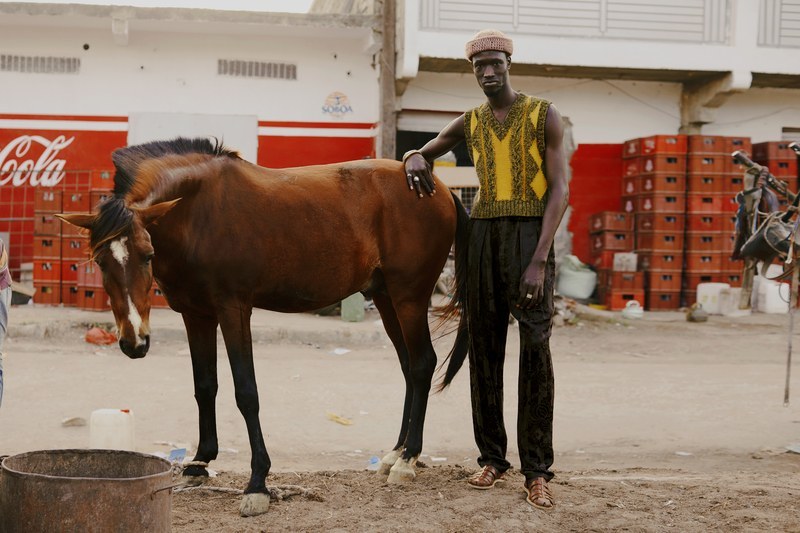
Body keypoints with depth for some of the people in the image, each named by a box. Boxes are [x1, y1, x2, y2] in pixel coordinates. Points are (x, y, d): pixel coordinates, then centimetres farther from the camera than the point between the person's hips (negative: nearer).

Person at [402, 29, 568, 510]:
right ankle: (493, 458, 16)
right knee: (485, 348, 6)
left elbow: (559, 189, -7)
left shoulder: (544, 116, -1)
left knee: (536, 349, -9)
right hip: (484, 234, 5)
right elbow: (423, 153, 26)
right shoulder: (469, 124, 12)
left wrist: (539, 260, -17)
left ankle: (538, 470, -6)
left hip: (532, 234, -4)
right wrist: (414, 159, -3)